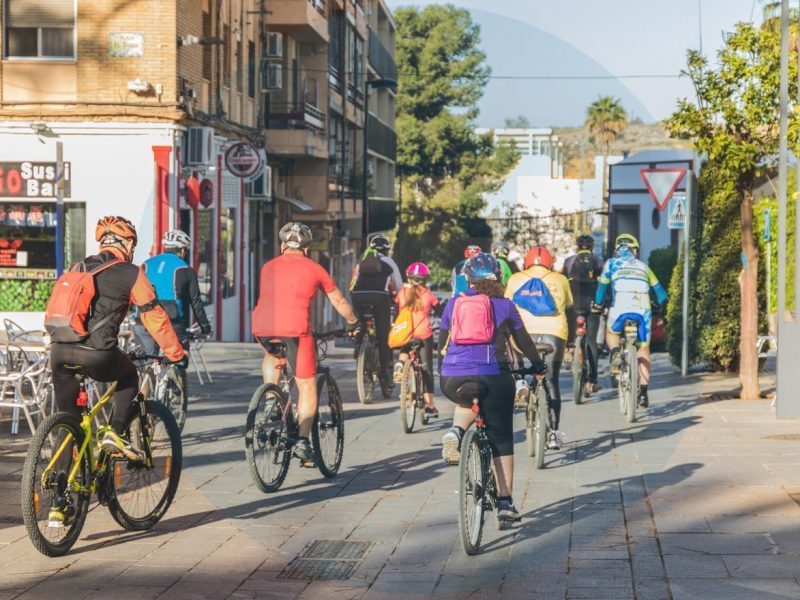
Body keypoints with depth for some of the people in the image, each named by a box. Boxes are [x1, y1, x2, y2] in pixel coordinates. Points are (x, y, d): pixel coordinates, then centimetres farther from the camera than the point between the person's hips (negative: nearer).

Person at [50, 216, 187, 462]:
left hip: (59, 349, 4)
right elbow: (154, 317, 7)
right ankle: (116, 433, 11)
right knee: (129, 377, 26)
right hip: (97, 353, -4)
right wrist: (176, 354, 17)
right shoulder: (131, 273, 6)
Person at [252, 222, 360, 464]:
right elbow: (339, 302, 22)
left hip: (263, 328, 3)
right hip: (295, 328, -3)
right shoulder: (314, 269, 13)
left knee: (272, 357, 38)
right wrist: (353, 323, 40)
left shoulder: (268, 267, 20)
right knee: (307, 388, 6)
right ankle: (302, 441, -4)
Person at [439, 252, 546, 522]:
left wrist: (441, 368, 35)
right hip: (492, 375, -2)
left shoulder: (454, 304, 12)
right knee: (501, 439, 8)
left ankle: (456, 431, 3)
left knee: (467, 402, 36)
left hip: (452, 378, 2)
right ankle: (505, 502, 3)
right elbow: (523, 341, 15)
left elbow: (442, 342, 19)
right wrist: (538, 365, 32)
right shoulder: (504, 306, 7)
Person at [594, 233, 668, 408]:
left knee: (611, 333, 29)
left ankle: (615, 353, -3)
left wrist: (598, 305, 29)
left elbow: (602, 287, 14)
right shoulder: (643, 266, 25)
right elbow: (661, 293, 27)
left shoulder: (612, 263, 17)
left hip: (621, 309, -2)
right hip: (643, 311, 2)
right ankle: (643, 391, 6)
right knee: (644, 350, 14)